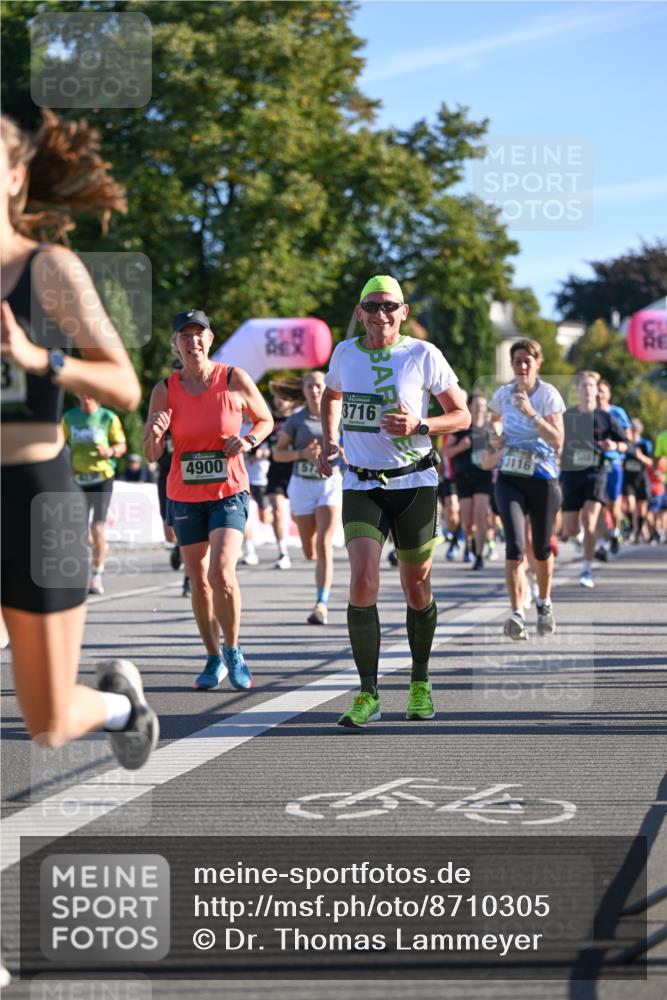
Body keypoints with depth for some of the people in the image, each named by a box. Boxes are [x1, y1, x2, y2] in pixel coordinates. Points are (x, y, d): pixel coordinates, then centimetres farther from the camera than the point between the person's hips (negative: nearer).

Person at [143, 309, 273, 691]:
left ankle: (234, 652, 0)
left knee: (222, 573, -20)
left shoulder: (235, 380, -5)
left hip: (230, 492, -3)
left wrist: (248, 441, -10)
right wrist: (156, 434, -22)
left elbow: (265, 420, 10)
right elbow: (151, 454, 0)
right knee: (199, 582, 7)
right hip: (185, 497, 3)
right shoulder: (165, 390, -2)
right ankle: (214, 659, 24)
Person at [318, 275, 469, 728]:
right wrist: (329, 442, 12)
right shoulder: (345, 352, 5)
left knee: (417, 588, 8)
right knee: (363, 583, -15)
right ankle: (368, 694, -10)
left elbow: (462, 415, 0)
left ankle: (420, 682, 30)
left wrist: (418, 426, -17)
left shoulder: (423, 355, -5)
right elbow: (331, 395, 27)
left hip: (414, 483, -1)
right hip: (361, 485, 1)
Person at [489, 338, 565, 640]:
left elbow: (557, 441, -18)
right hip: (509, 479, 1)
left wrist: (531, 414, -28)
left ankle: (544, 604, 38)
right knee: (514, 545, -17)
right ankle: (517, 615, -23)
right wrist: (494, 437, 4)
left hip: (543, 478, -1)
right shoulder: (502, 395, 3)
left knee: (541, 548, 11)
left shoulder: (549, 395, -8)